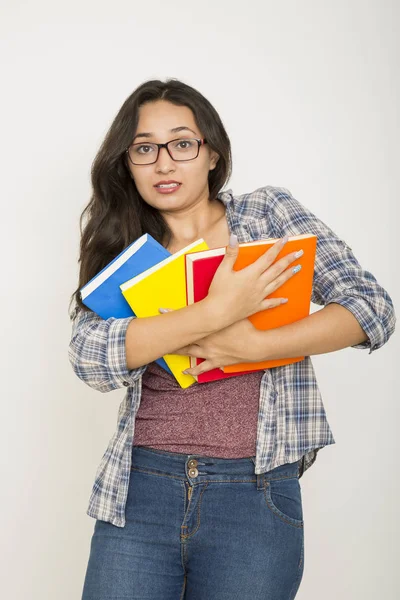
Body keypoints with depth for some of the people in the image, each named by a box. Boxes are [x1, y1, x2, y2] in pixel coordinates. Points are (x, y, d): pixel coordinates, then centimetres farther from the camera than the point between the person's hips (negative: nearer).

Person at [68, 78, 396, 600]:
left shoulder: (269, 212, 4)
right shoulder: (120, 247, 7)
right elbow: (89, 356, -10)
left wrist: (250, 346, -15)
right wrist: (216, 311, -20)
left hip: (255, 496, -1)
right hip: (139, 489, 1)